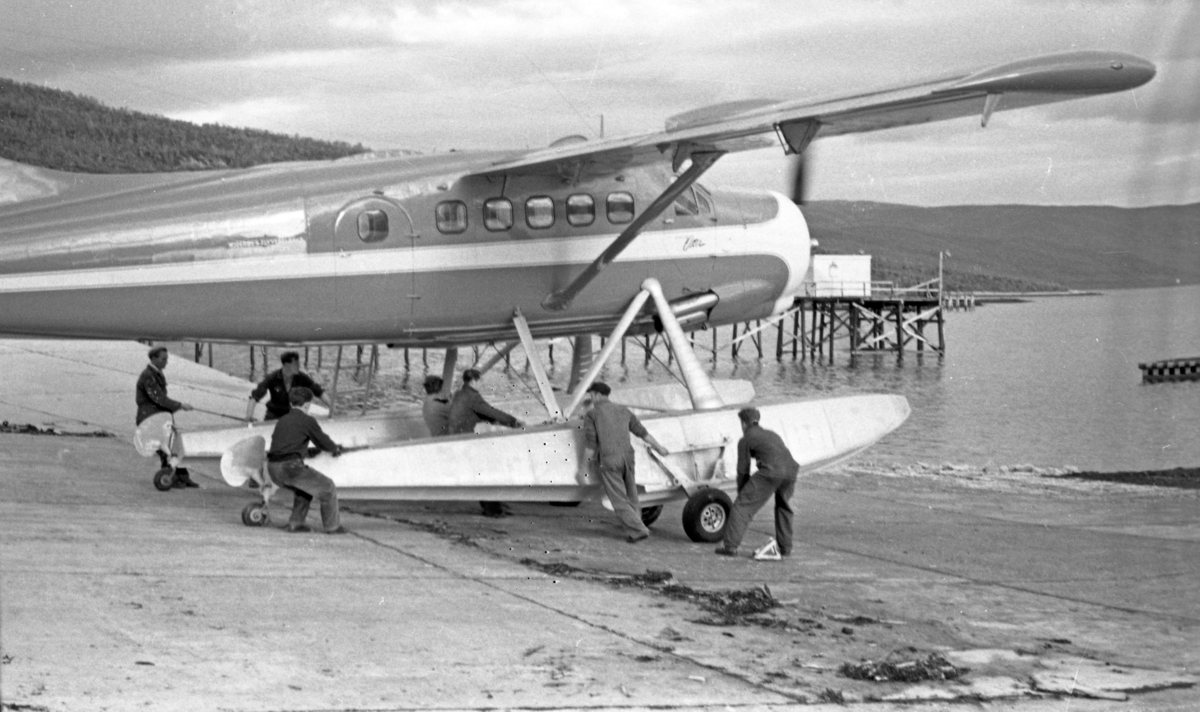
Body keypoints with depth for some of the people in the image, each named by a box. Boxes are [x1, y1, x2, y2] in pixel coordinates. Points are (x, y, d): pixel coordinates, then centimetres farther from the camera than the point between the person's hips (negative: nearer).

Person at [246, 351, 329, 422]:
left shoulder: (301, 378, -12)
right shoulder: (272, 378, -19)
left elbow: (319, 392, -6)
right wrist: (249, 415, -36)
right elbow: (255, 396, -23)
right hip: (274, 415, -2)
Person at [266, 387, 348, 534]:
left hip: (273, 468, 8)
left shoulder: (281, 421, 19)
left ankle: (295, 523, 24)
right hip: (291, 466, -8)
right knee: (327, 488, 8)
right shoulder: (308, 421, -1)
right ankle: (332, 526, 14)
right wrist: (336, 448, 30)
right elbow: (323, 442, 7)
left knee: (306, 487, 31)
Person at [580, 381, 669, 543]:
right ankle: (635, 527, 18)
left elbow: (590, 444, -6)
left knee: (619, 500, 0)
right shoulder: (623, 411, 15)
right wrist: (659, 448, 33)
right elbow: (642, 432, 20)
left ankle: (637, 530, -8)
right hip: (627, 457, 5)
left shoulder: (591, 415, 0)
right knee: (630, 496, 17)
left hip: (609, 461, -5)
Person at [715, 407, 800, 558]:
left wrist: (742, 493, 26)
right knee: (783, 507, 29)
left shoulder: (746, 440, 16)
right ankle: (785, 547, 28)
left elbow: (743, 471, 15)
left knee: (742, 506, 3)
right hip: (791, 469, 6)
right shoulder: (773, 435, 35)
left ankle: (730, 546, -3)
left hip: (771, 472, -6)